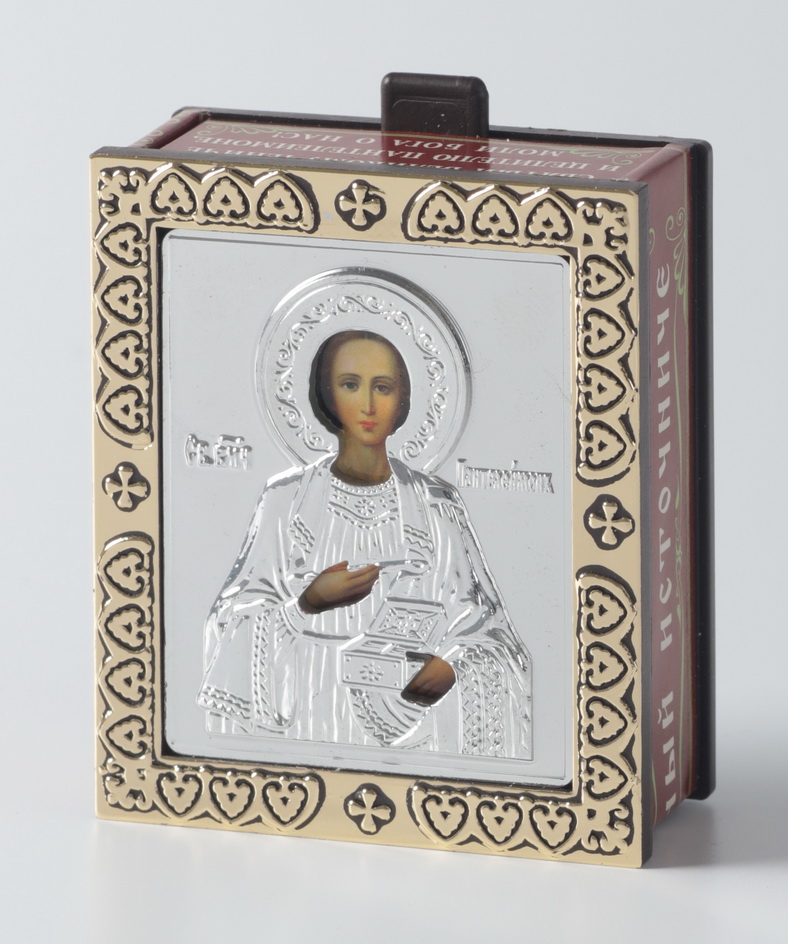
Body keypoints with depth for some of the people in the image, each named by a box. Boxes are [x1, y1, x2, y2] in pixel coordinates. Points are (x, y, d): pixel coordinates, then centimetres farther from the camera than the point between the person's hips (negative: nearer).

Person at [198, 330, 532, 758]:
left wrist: (451, 662, -14)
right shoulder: (287, 499, 2)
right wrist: (308, 603, -15)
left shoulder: (438, 504, 5)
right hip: (316, 718, -1)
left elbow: (478, 618, 5)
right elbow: (236, 624, 1)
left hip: (417, 711, 1)